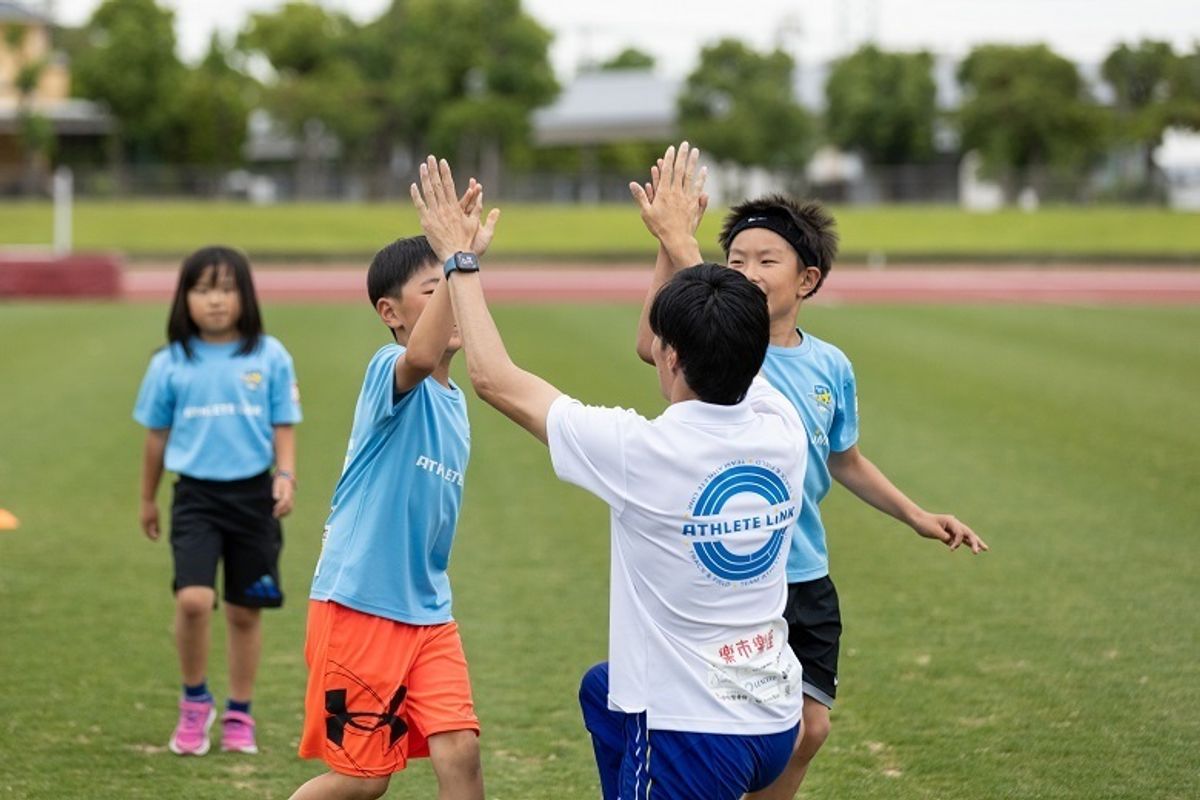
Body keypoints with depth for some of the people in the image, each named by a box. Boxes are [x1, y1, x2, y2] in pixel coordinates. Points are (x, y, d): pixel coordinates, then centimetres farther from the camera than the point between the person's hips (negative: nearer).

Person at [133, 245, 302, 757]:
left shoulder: (270, 357, -1)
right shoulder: (170, 364, 0)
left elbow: (283, 427, 3)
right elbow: (157, 434, 10)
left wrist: (286, 475, -13)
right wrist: (147, 499, 19)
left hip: (253, 494, 1)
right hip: (196, 495, -1)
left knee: (244, 611, 9)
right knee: (193, 599, -18)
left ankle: (239, 715, 26)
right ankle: (194, 701, 5)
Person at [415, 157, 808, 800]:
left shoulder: (644, 452, -22)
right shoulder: (783, 433, -7)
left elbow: (493, 378, -10)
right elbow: (723, 351, 16)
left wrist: (459, 260, 1)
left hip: (691, 735, -7)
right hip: (776, 719, 7)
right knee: (602, 690, 32)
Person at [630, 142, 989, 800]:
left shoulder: (831, 367, 3)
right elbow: (653, 344, -39)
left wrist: (915, 515, 18)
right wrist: (675, 239, -48)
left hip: (808, 583, 6)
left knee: (808, 730, 13)